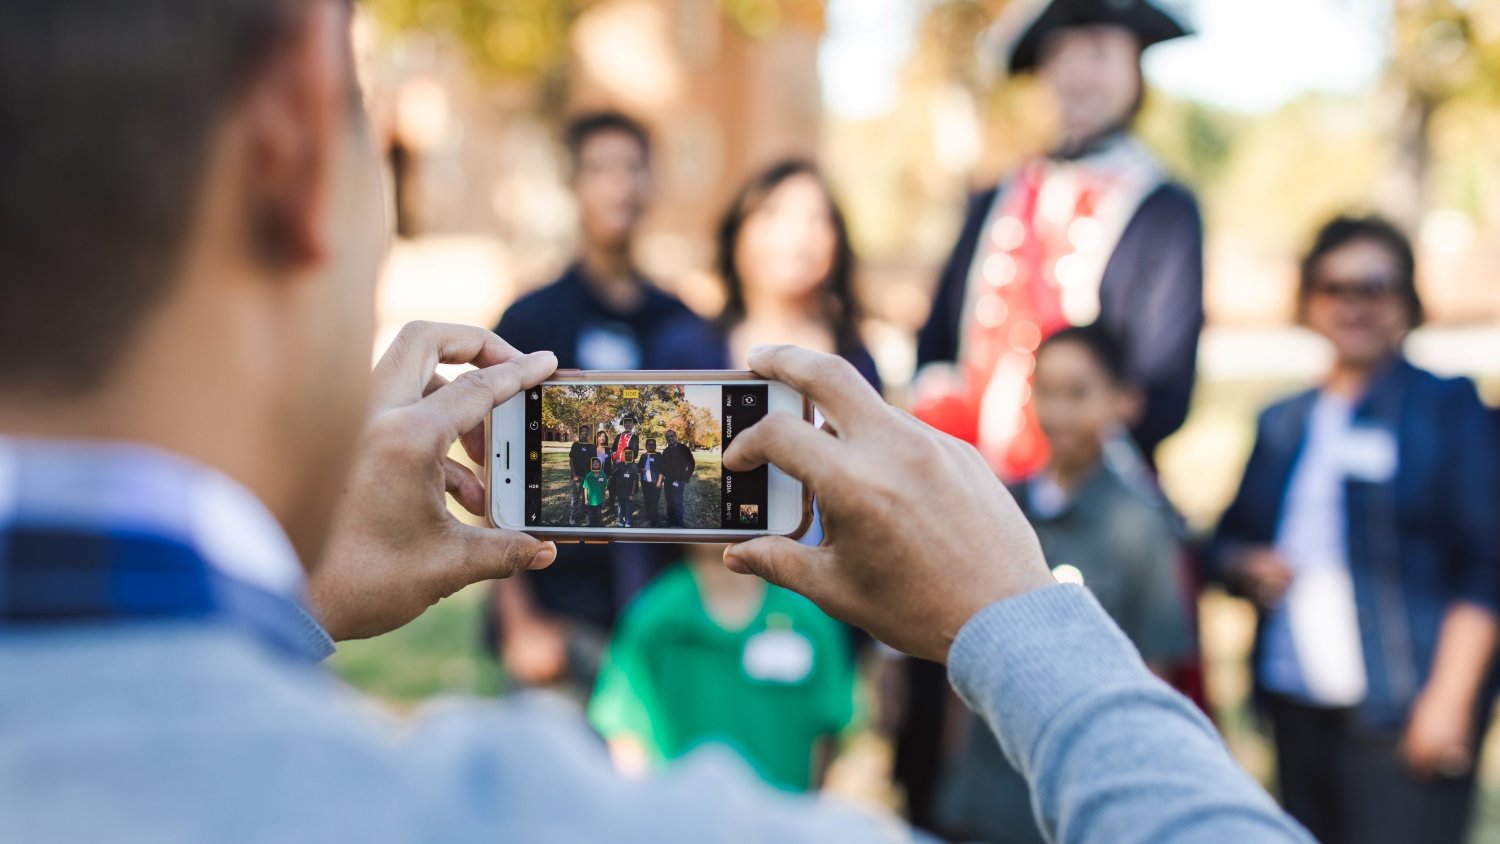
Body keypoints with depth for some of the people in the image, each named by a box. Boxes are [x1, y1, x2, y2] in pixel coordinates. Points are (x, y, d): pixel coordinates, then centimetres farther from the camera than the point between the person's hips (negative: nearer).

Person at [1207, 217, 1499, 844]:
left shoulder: (1446, 406, 1)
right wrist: (1247, 567, -2)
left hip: (1403, 713, -5)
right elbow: (1229, 539, 21)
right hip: (1296, 706, 5)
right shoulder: (1283, 423, 16)